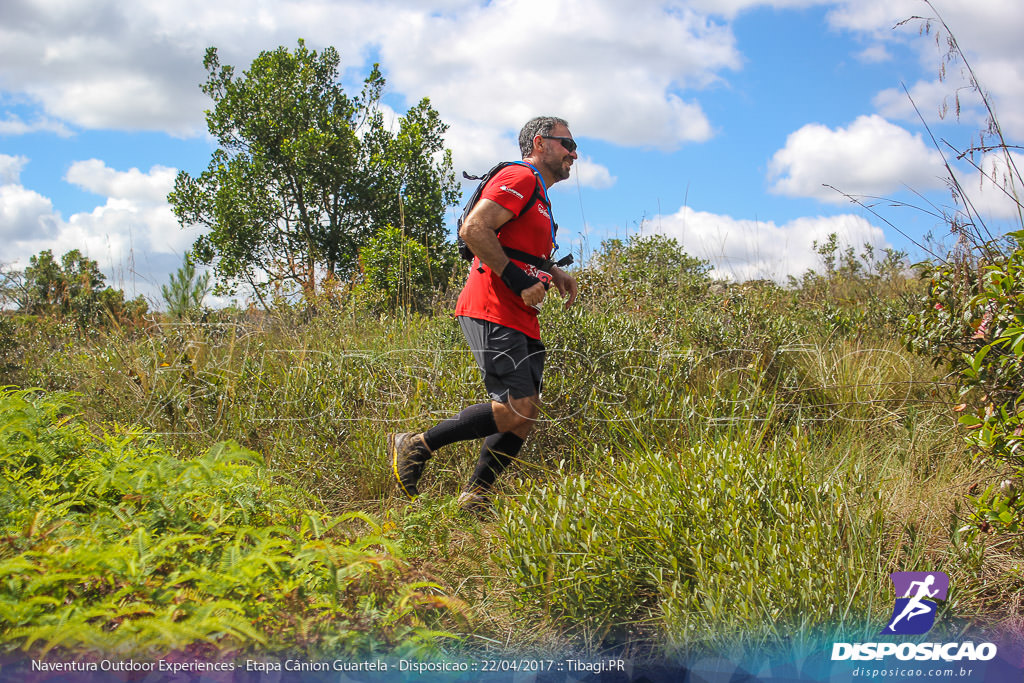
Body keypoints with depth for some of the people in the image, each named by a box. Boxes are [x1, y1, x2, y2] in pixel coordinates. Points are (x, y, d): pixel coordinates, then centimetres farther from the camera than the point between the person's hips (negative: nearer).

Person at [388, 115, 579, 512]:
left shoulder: (540, 197, 26)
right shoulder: (519, 178, -7)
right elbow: (473, 230, -19)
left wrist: (554, 274, 20)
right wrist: (517, 279, -20)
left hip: (522, 322, 10)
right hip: (492, 313, -10)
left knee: (526, 413, 3)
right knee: (516, 409, -16)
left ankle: (474, 497, 8)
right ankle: (416, 446, -5)